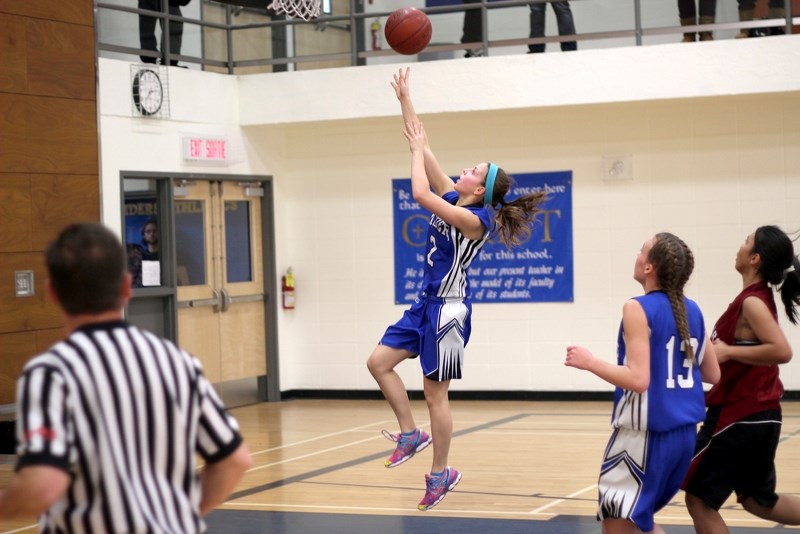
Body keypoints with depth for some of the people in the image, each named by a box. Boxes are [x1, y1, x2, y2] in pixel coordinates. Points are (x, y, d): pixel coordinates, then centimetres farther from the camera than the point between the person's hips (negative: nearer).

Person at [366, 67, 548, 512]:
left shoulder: (474, 218, -18)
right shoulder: (452, 198, 6)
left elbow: (420, 193, -28)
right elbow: (424, 150, 8)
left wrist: (416, 148, -16)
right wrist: (405, 100, 5)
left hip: (449, 308, -9)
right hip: (428, 304, 9)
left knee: (435, 392, -1)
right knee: (379, 362, 4)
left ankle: (440, 474, 11)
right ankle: (411, 434, 15)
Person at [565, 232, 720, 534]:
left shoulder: (638, 309, -13)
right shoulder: (692, 311, 8)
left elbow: (638, 380, -21)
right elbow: (713, 375, 15)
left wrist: (589, 362, -10)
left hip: (646, 434, -8)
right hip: (684, 432, 8)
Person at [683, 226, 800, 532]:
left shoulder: (752, 302, -18)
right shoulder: (760, 297, 9)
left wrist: (727, 351, -26)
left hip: (739, 417, -10)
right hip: (759, 415, 10)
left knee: (699, 497, 2)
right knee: (758, 500, 21)